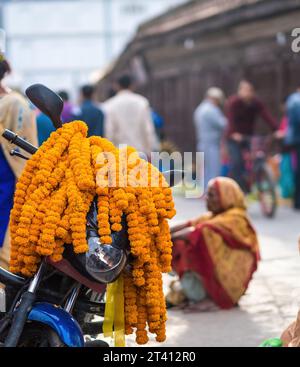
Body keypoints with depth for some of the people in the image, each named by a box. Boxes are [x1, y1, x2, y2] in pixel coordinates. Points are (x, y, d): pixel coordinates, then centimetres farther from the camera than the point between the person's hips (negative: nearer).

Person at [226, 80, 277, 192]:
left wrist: (276, 129, -33)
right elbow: (231, 119, -29)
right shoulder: (233, 102, -16)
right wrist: (234, 133, -46)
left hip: (249, 136, 4)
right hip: (235, 137, -4)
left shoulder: (256, 103, -6)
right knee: (236, 163, -12)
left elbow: (267, 116, -18)